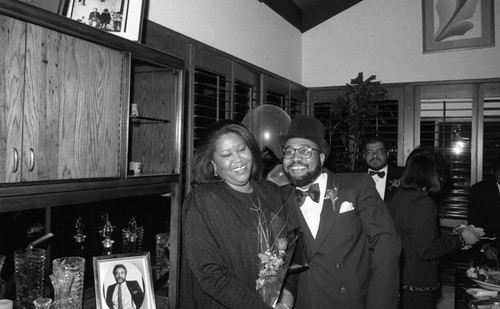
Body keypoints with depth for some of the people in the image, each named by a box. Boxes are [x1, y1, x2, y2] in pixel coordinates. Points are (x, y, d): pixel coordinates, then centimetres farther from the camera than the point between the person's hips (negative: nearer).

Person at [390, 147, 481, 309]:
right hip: (416, 284, -9)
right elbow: (427, 251, -22)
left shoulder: (400, 195, 5)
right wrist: (460, 239, -11)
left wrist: (452, 238, 15)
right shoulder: (423, 203, -22)